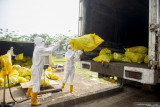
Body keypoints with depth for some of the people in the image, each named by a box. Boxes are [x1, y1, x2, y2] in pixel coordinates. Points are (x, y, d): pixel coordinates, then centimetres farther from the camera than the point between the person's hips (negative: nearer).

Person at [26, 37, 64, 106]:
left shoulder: (37, 48, 7)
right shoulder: (39, 49, -21)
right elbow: (50, 50, -27)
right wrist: (59, 43, -24)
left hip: (35, 68, 10)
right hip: (37, 69, -10)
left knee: (33, 81, 26)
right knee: (36, 84, -1)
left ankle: (29, 94, 49)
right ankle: (33, 101, 11)